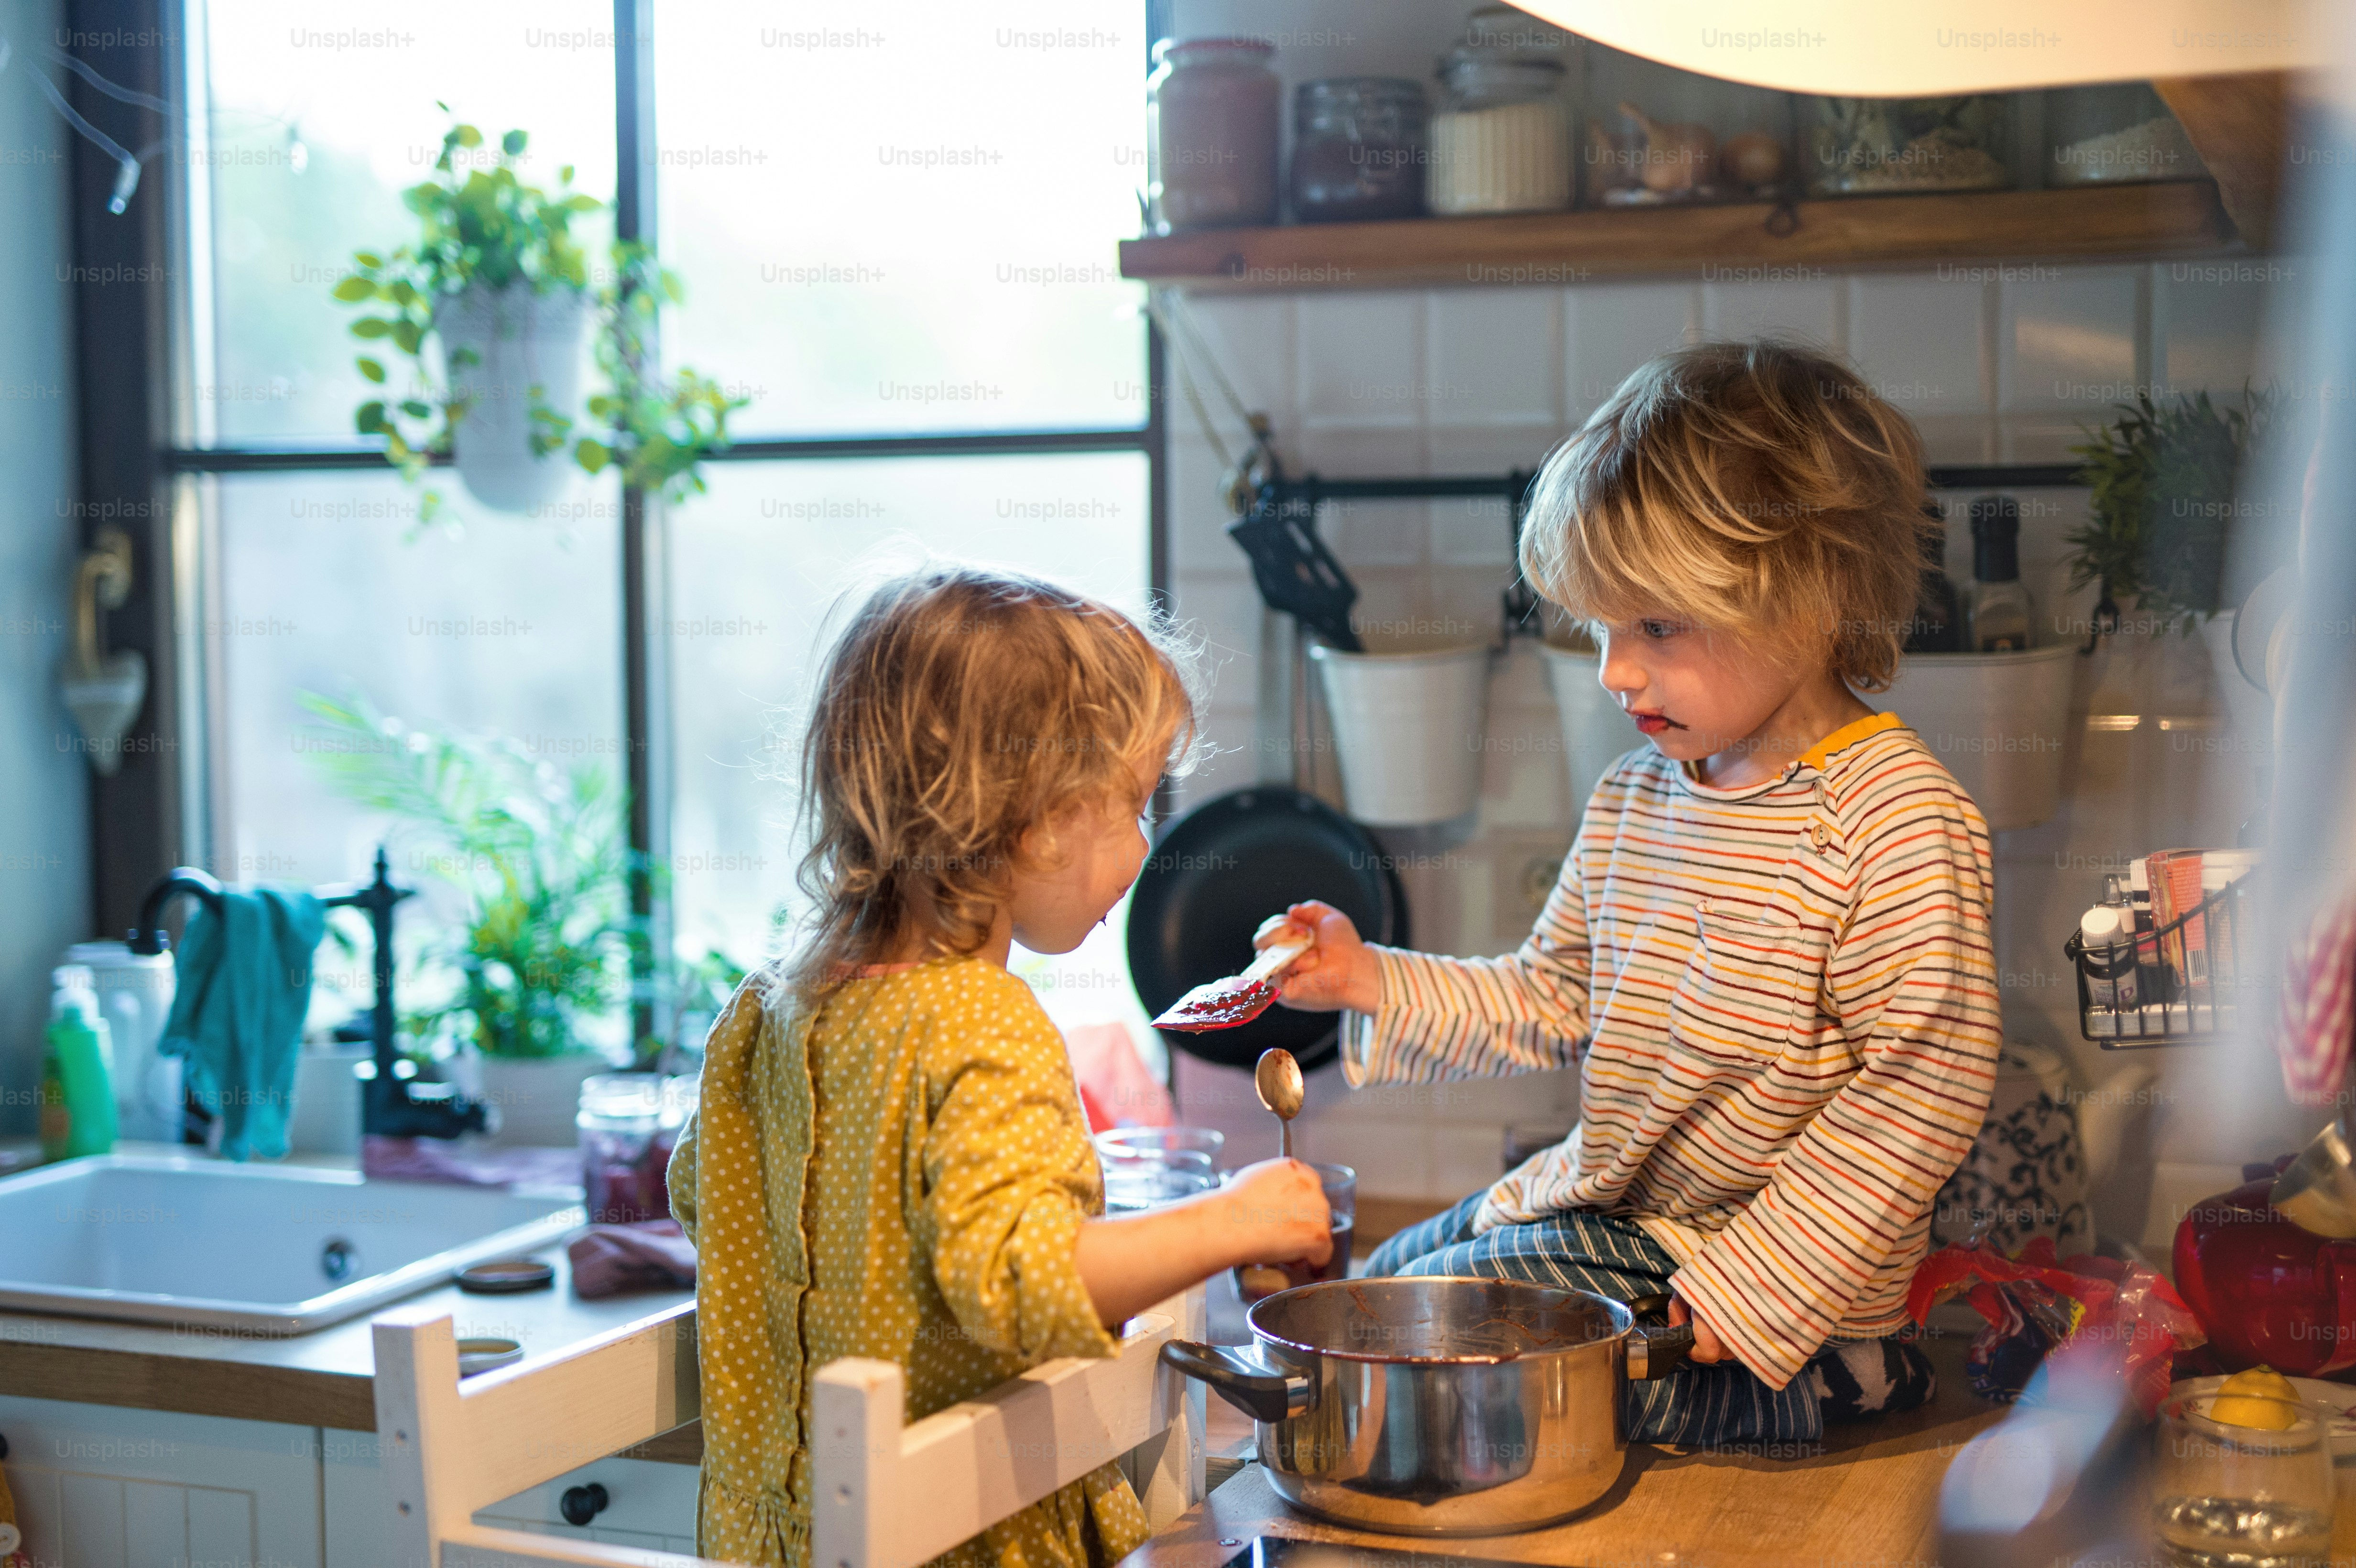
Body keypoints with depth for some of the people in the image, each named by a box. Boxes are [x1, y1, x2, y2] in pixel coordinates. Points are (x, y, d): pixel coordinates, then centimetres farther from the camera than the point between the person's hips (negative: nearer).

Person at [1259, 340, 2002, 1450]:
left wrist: (1755, 1285, -23)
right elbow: (1551, 1001, 14)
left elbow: (1923, 1086, -22)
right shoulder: (1634, 797, 7)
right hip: (1601, 1205, 9)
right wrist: (1374, 984, 0)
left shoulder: (1894, 819, -20)